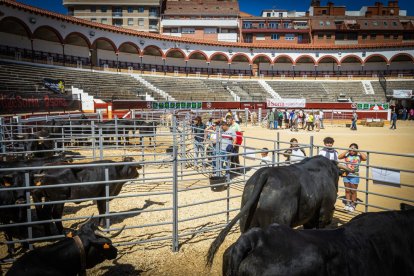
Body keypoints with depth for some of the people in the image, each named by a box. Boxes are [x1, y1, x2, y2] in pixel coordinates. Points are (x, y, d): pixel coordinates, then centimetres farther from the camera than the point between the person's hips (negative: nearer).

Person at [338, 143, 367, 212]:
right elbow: (339, 157, -11)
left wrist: (359, 151, -15)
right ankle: (347, 204, 24)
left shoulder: (359, 156, -5)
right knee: (347, 191, 12)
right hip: (346, 175, 2)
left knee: (353, 191, 7)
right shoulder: (347, 155, 0)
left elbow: (365, 158, -22)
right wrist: (347, 151, -12)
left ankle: (353, 205, 18)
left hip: (354, 176, -2)